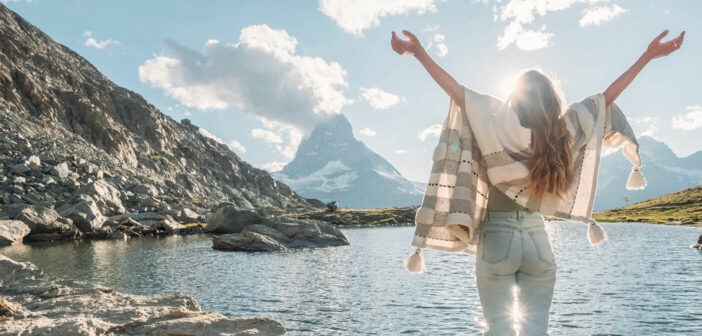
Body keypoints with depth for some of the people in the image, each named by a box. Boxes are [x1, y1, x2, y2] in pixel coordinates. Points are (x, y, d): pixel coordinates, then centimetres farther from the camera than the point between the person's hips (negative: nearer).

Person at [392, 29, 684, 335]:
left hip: (497, 238, -3)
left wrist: (420, 53, -13)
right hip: (538, 239, 3)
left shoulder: (498, 135, -14)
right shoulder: (560, 139, -6)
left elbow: (457, 91, -16)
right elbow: (607, 96, 1)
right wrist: (648, 56, 11)